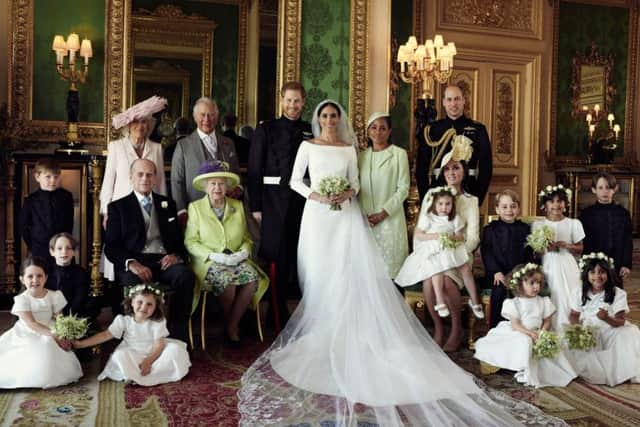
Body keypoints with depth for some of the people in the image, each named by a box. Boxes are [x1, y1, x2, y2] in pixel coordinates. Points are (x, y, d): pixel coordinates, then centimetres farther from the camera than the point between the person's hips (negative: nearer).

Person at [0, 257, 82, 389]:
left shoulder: (54, 296, -7)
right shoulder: (21, 299, -16)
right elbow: (31, 324, -22)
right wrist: (55, 335, -29)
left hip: (48, 334, 2)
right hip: (27, 336, -2)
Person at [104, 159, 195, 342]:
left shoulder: (168, 204, 23)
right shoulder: (118, 207, 14)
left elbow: (180, 238, 19)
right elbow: (111, 246, 4)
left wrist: (176, 255, -6)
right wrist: (132, 263, -16)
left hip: (165, 261, 2)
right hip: (134, 263, -2)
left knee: (186, 275, -32)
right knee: (132, 282, -38)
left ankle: (177, 334, -23)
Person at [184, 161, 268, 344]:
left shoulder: (238, 206, 14)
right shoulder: (195, 207, 5)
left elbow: (246, 237, 16)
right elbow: (190, 242, -1)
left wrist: (245, 251, -7)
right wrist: (213, 255, -15)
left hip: (236, 259, 3)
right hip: (208, 262, -3)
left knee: (252, 278, -28)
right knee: (226, 280, -33)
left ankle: (232, 325, -10)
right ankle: (227, 322, -4)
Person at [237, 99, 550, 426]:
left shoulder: (349, 149, 11)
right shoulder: (307, 146, 6)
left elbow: (355, 182, 12)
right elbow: (295, 181, 5)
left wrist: (348, 193, -10)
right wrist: (315, 195, -11)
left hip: (346, 216, 1)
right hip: (318, 216, -1)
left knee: (354, 272, -7)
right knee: (320, 274, -1)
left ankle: (352, 332, -2)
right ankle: (322, 331, 8)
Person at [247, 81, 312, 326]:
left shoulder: (311, 132, 11)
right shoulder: (266, 129, 3)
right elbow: (254, 171, -1)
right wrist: (255, 206, -7)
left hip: (304, 202, 2)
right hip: (274, 203, -2)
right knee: (276, 258, 1)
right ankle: (277, 314, 12)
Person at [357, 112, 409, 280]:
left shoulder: (399, 154, -1)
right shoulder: (362, 156, 11)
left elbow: (403, 189, -5)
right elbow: (358, 188, 12)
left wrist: (383, 213, -12)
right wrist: (364, 215, -2)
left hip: (390, 219, -3)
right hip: (366, 220, 3)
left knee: (390, 264, -1)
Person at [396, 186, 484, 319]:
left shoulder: (455, 219, 9)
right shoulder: (427, 218, -1)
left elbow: (461, 237, 5)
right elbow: (417, 235, -4)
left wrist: (453, 237, -18)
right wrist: (435, 236, -15)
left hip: (452, 250, 3)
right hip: (433, 251, -3)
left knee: (466, 268, -16)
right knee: (437, 268, -32)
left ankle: (474, 301, -3)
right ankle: (440, 303, -25)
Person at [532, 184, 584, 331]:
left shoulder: (573, 223, 3)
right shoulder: (538, 224, 4)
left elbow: (580, 249, 6)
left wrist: (566, 245, -11)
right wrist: (545, 248, -15)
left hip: (567, 268, 0)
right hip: (547, 267, 0)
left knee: (567, 300, -5)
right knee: (549, 302, -4)